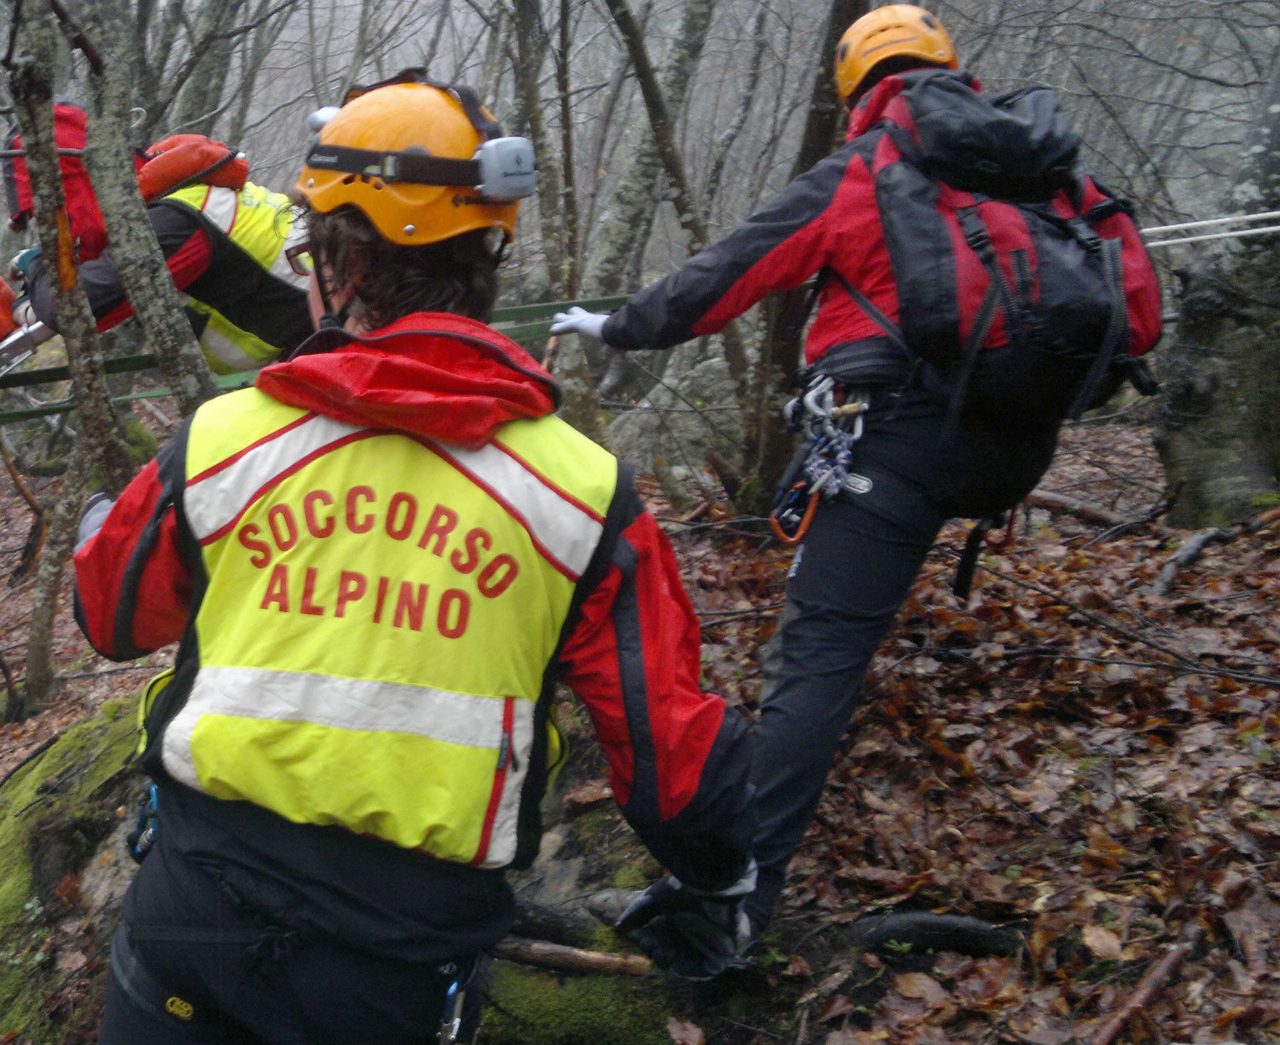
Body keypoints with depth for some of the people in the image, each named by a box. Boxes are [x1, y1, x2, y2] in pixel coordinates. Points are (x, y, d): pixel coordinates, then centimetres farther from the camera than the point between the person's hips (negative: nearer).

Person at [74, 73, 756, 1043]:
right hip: (399, 964, 0)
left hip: (192, 901, 0)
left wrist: (98, 527, 39)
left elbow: (111, 616, 16)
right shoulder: (584, 488, -9)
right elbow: (669, 746, -4)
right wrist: (720, 887, 17)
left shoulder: (218, 440, -5)